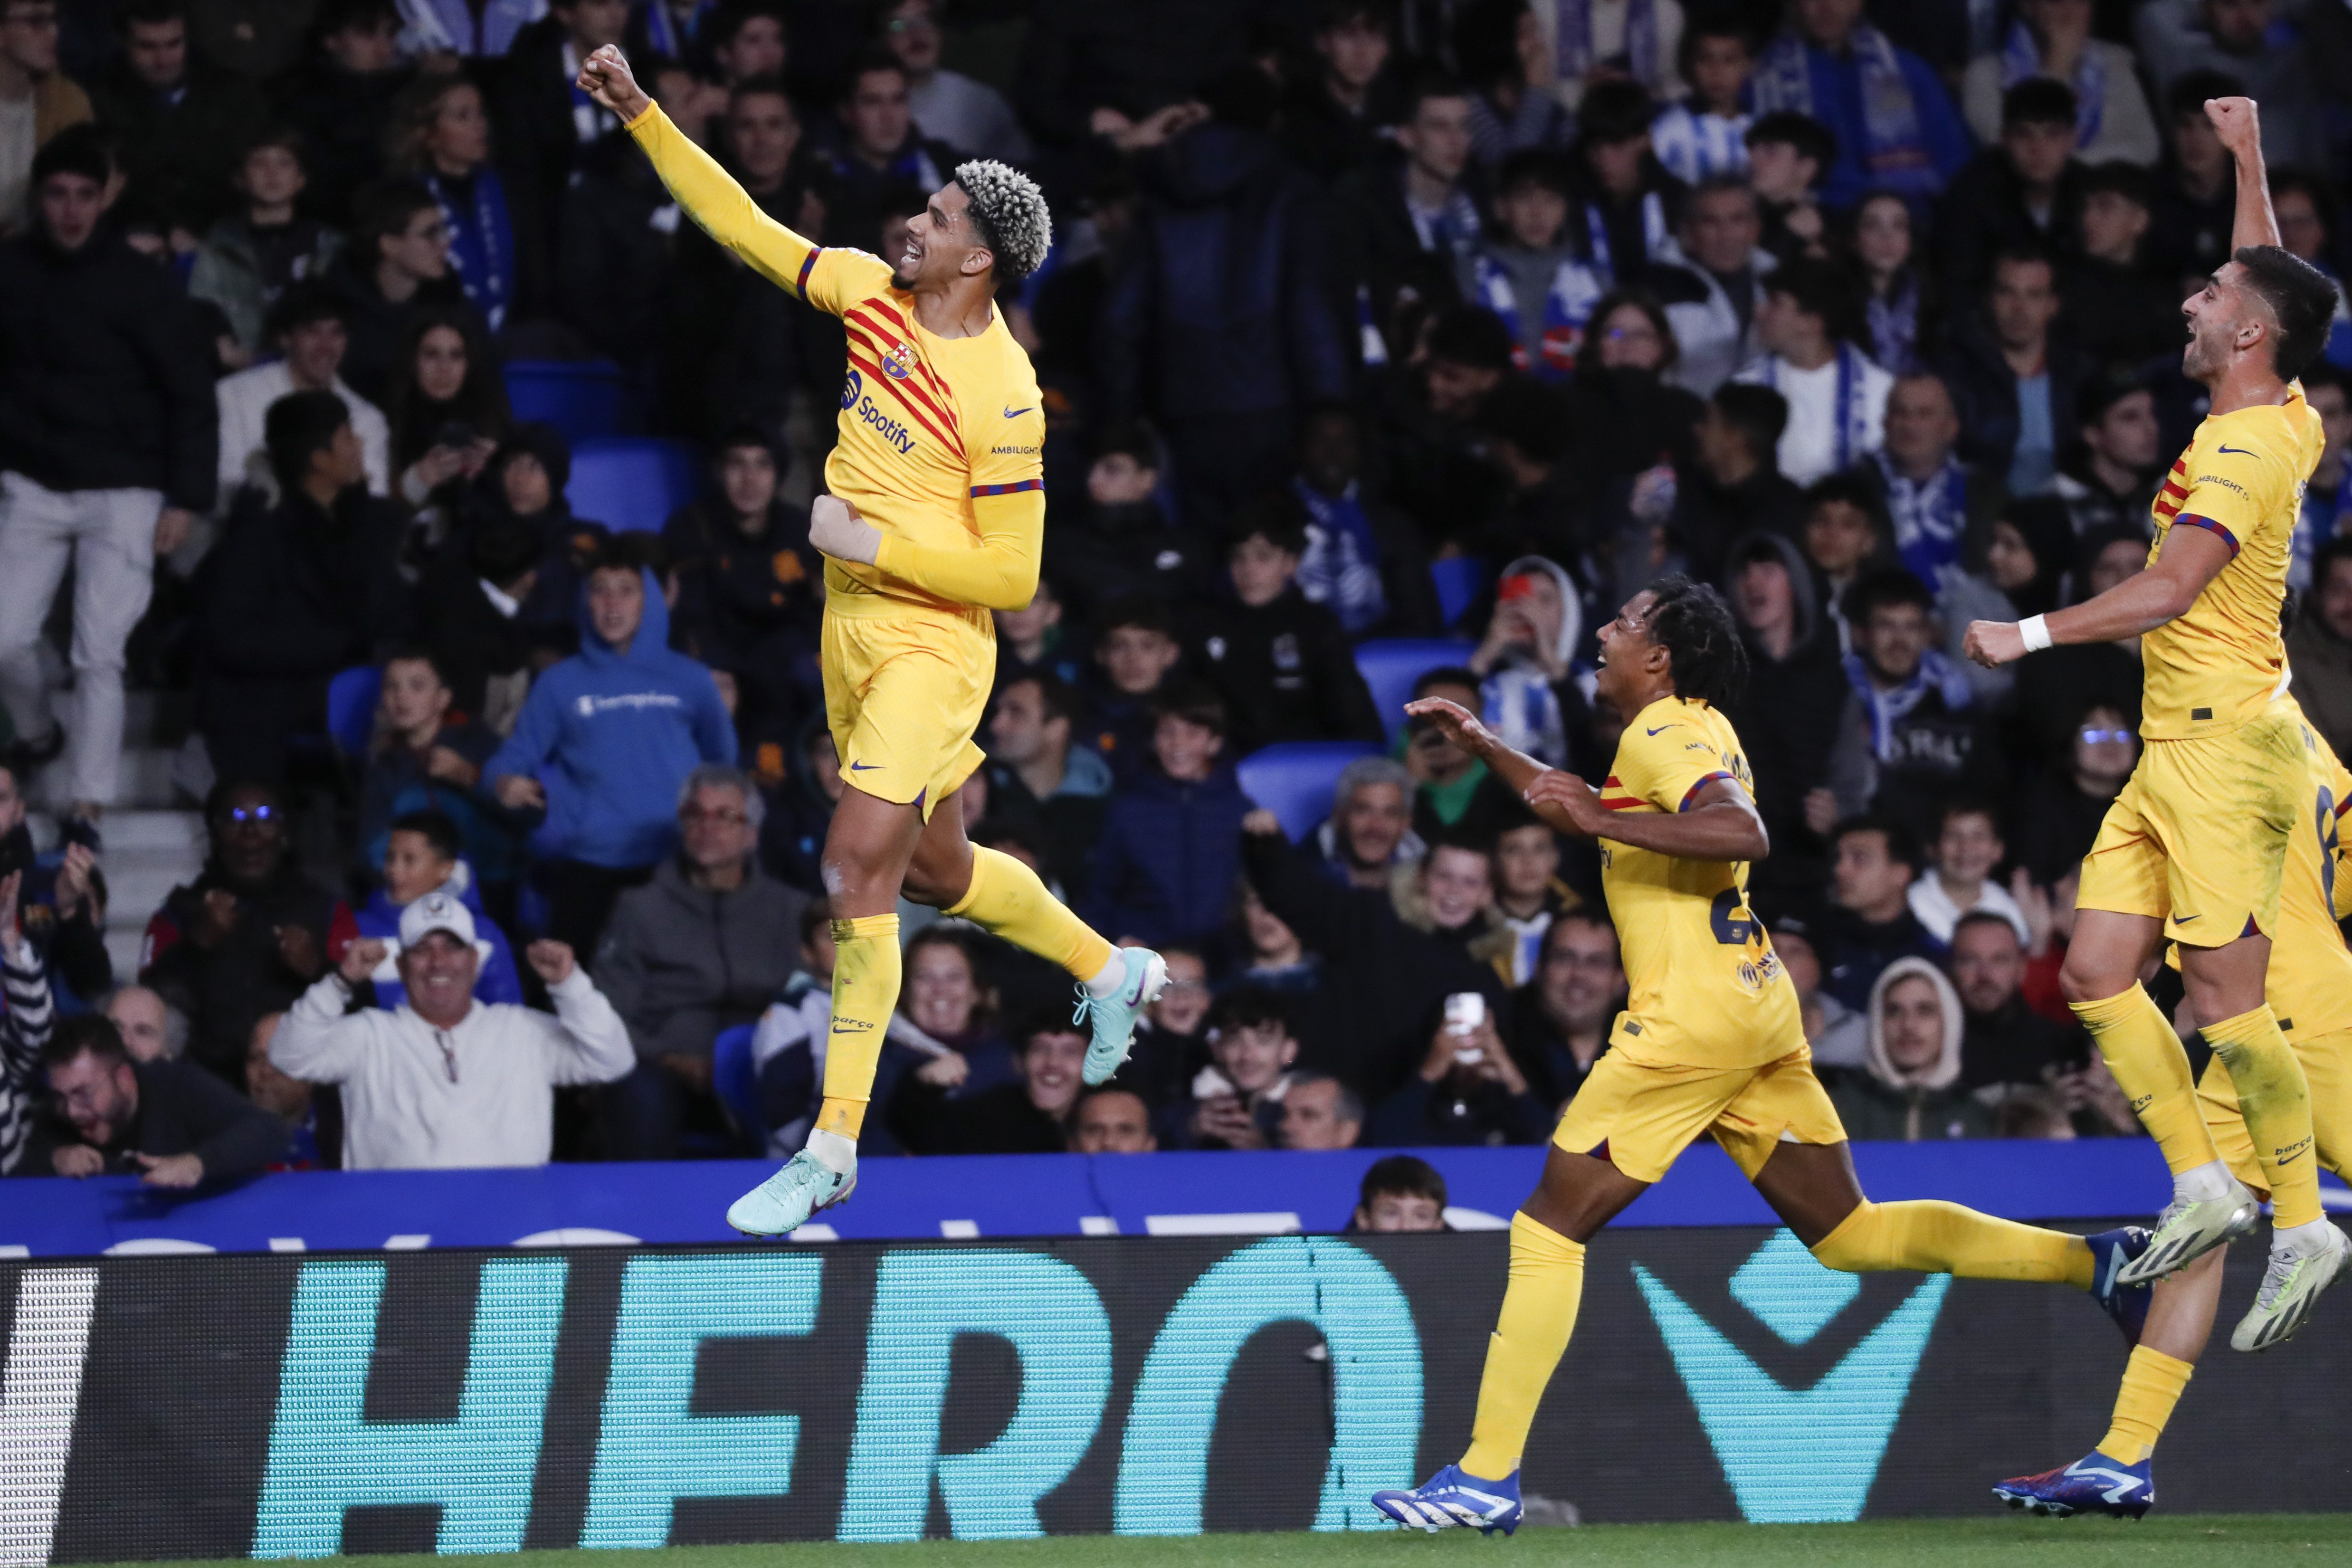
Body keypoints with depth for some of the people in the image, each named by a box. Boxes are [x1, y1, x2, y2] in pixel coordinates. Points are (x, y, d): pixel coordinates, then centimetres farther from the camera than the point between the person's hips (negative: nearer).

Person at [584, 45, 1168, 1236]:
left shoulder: (1003, 395, -20)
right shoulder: (872, 292, 0)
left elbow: (1011, 574, -17)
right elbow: (746, 230, 8)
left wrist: (872, 540, -20)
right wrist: (642, 115, 3)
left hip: (929, 643, -8)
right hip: (851, 633, 8)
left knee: (860, 869, -16)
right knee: (936, 870, 21)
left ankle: (833, 1148, -10)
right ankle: (1110, 972, 46)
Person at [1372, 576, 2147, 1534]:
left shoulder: (1664, 733, -9)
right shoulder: (1690, 731, 21)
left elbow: (1744, 833, -27)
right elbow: (1582, 813, 39)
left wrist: (1598, 817, -26)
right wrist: (1485, 748, 34)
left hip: (1692, 1017, -10)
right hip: (1757, 1011, 10)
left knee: (1549, 1227, -5)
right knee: (1850, 1233, 10)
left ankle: (1487, 1478, -7)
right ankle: (2091, 1262, 1)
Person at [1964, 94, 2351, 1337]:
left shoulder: (2247, 452, -14)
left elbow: (2166, 592, -24)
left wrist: (2032, 635, -17)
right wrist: (2248, 160, 35)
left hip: (2223, 749, -10)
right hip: (2174, 753, 10)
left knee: (2225, 998, -10)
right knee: (2096, 975, 4)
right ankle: (2201, 1185, 6)